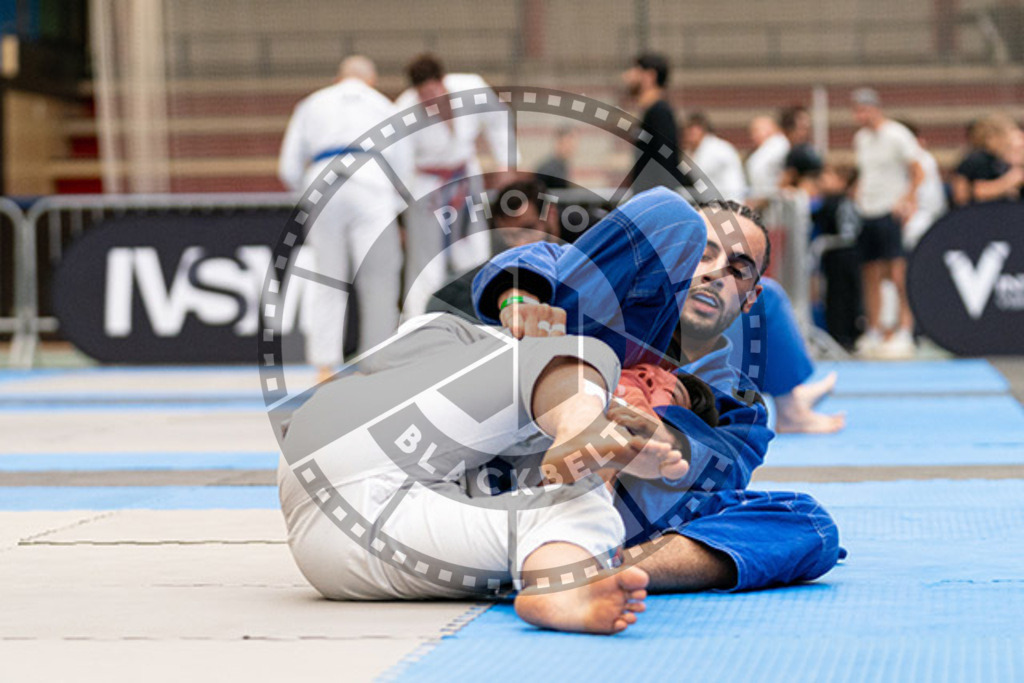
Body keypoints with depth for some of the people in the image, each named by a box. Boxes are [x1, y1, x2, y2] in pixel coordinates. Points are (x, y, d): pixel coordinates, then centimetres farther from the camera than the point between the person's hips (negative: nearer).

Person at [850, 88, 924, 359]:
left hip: (891, 213, -7)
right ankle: (873, 334, 12)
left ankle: (905, 334, -9)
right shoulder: (860, 138, 14)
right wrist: (859, 197, 11)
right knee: (870, 275, 7)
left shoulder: (897, 135, -8)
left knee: (899, 275, -10)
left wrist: (905, 200, -16)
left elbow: (918, 173, -9)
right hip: (866, 213, 7)